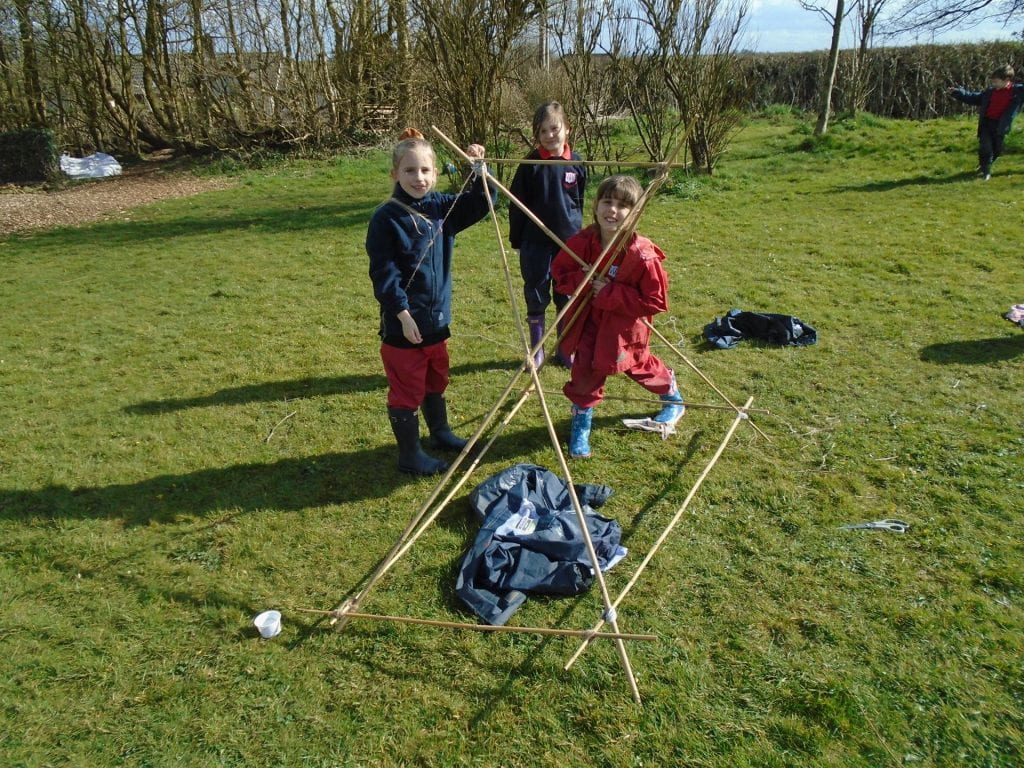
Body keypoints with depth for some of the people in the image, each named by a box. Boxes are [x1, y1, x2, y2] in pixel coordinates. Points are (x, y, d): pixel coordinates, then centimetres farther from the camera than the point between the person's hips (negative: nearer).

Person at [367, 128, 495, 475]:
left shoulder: (441, 207, 3)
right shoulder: (386, 219, -17)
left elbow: (480, 203, 8)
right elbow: (384, 274, -18)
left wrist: (480, 170, -8)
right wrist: (403, 314, -21)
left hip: (437, 317, 7)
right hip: (403, 322, -7)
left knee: (436, 382, 25)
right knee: (407, 390, 6)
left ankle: (440, 432, 45)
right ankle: (409, 454, 20)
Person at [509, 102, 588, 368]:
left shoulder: (577, 164, 0)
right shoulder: (530, 164, -7)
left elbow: (579, 201, 10)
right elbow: (517, 204, -3)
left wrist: (578, 231, 12)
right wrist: (516, 239, -2)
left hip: (569, 240, 2)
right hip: (536, 241, -2)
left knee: (567, 296, 10)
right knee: (536, 295, 7)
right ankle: (536, 349, 21)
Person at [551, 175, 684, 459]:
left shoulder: (642, 254, -29)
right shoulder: (582, 242, -16)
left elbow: (656, 301, -26)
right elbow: (559, 272, -1)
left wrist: (610, 293, -29)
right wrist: (583, 280, -23)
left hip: (625, 325, -2)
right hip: (590, 320, 3)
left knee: (638, 365, 19)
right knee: (586, 367, -5)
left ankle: (674, 398, 49)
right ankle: (581, 419, 17)